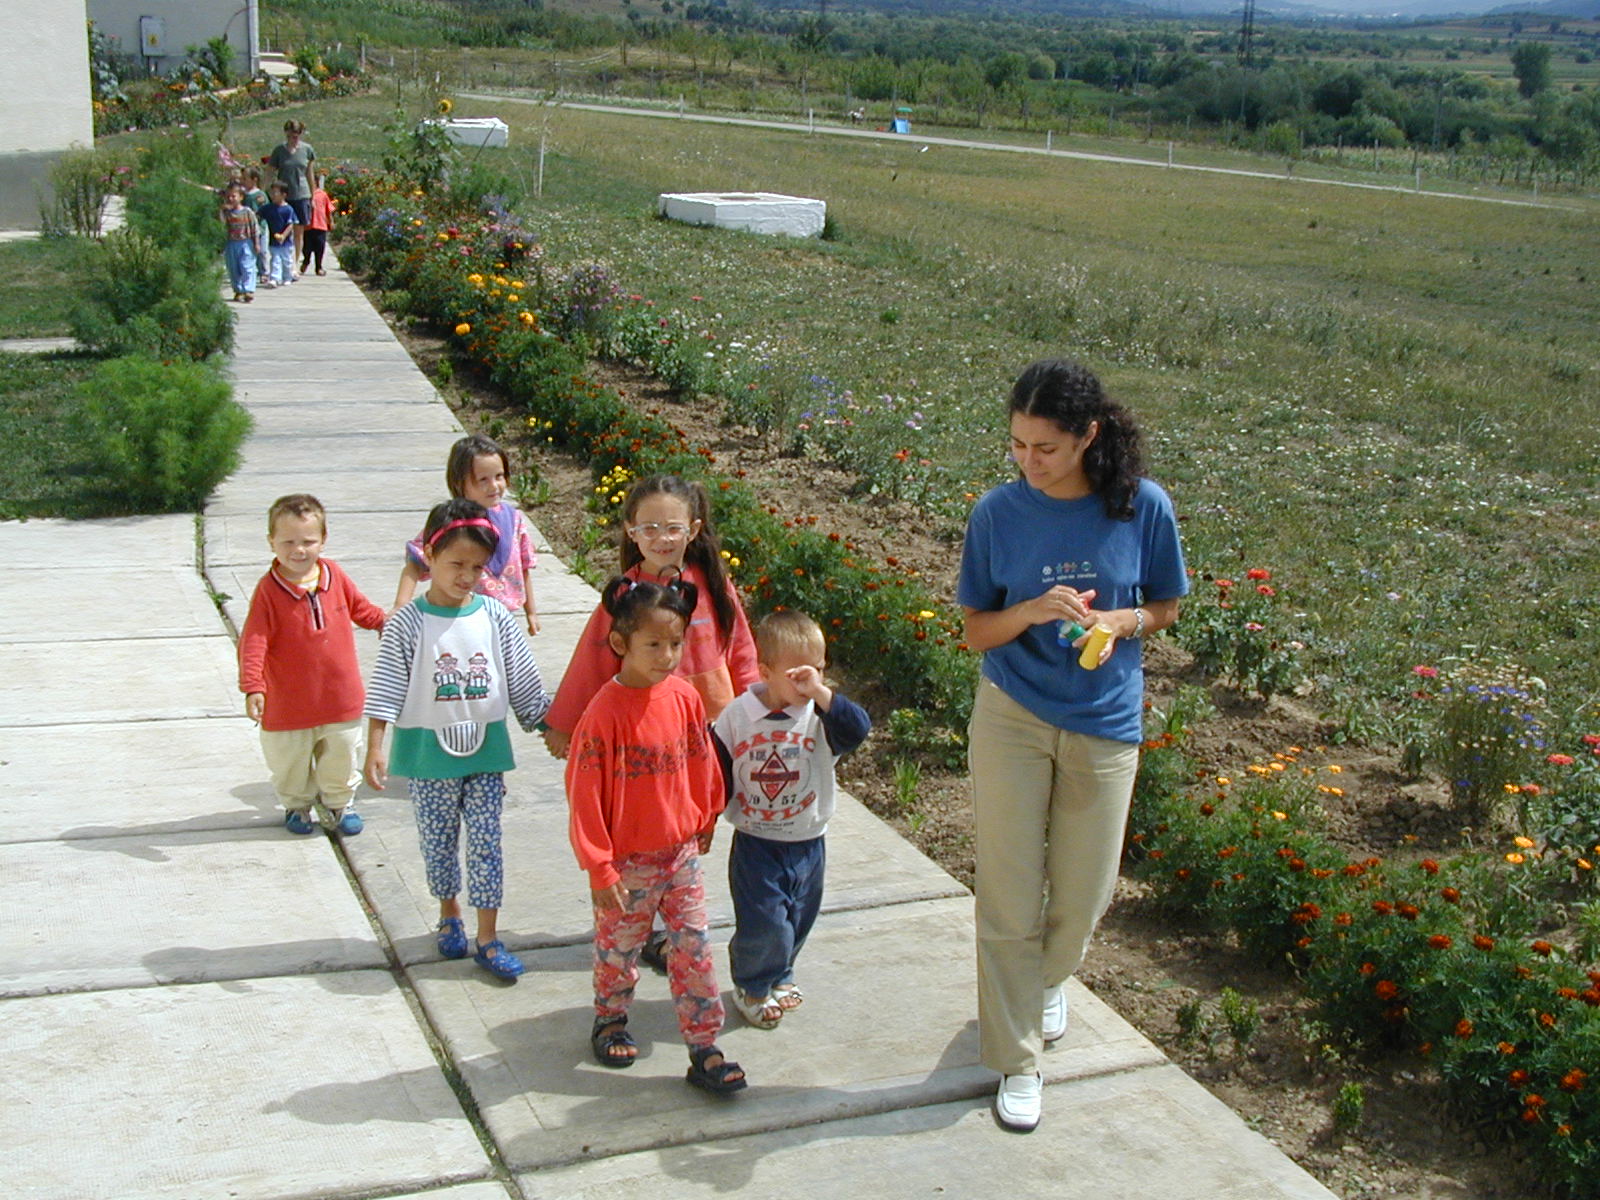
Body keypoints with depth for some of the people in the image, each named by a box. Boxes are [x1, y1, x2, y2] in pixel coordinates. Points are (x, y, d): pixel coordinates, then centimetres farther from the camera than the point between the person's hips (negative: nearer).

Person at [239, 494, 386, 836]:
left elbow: (358, 606, 17)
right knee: (291, 766, 14)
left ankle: (340, 804, 40)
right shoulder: (268, 590, -16)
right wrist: (253, 687, -31)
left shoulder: (334, 574, -4)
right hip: (288, 703, -3)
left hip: (340, 698, 3)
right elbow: (253, 642, -21)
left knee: (341, 759, 17)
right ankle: (296, 807, 39)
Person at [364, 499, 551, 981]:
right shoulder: (408, 624, -9)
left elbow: (524, 683, 6)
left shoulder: (495, 617, -2)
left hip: (486, 748, 1)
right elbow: (385, 690, -8)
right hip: (429, 752, -1)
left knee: (486, 842, 2)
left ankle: (487, 938, 10)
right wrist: (374, 750, -12)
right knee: (438, 841, 13)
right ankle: (449, 915, 36)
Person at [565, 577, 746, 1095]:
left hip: (681, 853, 4)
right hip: (628, 862, -4)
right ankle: (610, 1022, 40)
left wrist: (705, 821, 19)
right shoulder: (605, 713, -20)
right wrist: (599, 869, -13)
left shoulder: (684, 698, -6)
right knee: (619, 950, 15)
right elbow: (585, 796, -16)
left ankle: (705, 1051, 15)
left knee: (695, 950, 6)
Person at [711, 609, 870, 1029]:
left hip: (807, 845, 2)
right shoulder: (735, 718, -9)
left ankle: (778, 976, 44)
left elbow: (859, 728, -30)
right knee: (764, 923, -5)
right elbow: (716, 777, -1)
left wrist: (821, 692, -37)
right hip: (755, 846, -2)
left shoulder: (820, 717, -9)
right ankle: (751, 986, 22)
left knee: (797, 921, 17)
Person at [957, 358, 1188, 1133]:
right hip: (1012, 719, -1)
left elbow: (1164, 608, 4)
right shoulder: (998, 512, -10)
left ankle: (1046, 978, 47)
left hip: (1105, 724, 1)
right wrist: (1033, 611, -23)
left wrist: (1119, 620, -18)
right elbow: (977, 632, -3)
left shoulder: (1143, 507, -10)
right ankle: (1016, 1057, 19)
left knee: (1083, 894, 13)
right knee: (1009, 897, 2)